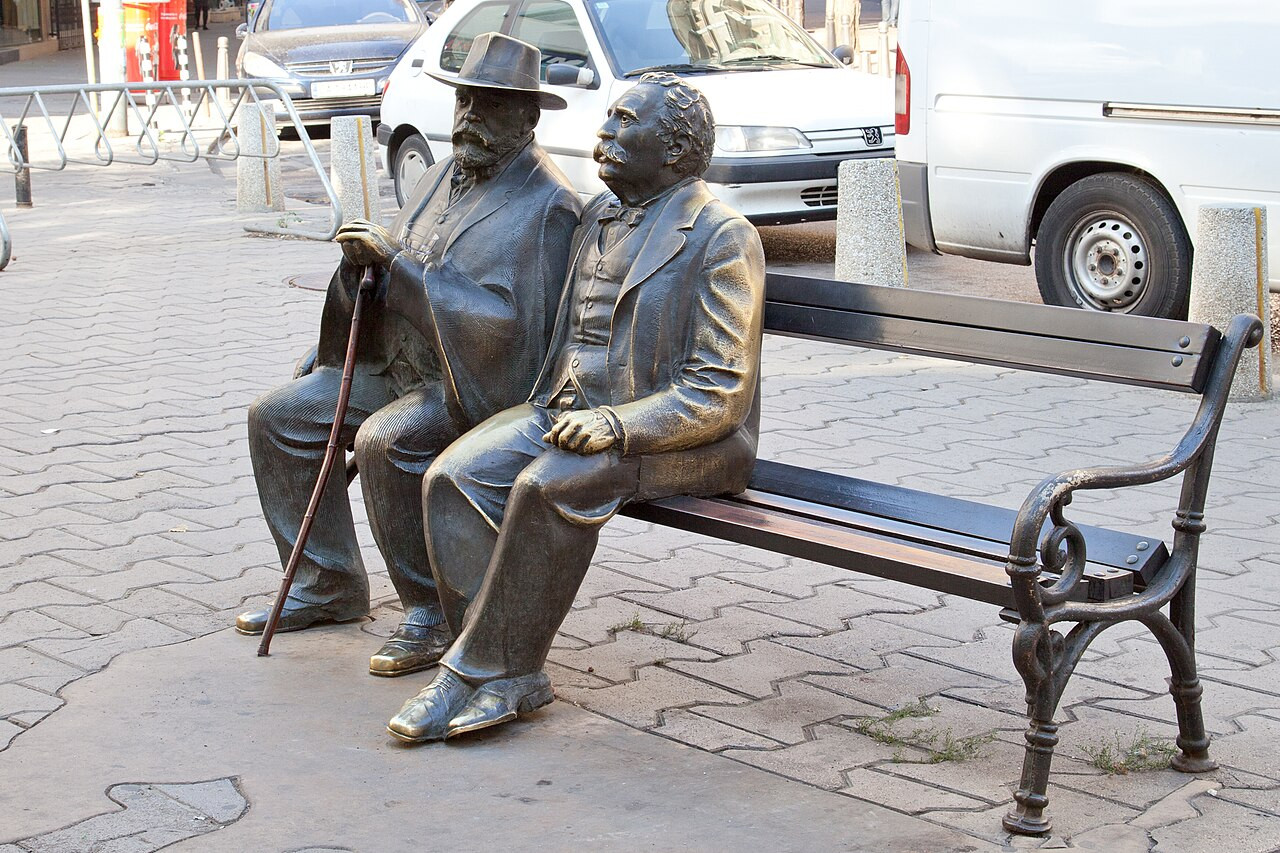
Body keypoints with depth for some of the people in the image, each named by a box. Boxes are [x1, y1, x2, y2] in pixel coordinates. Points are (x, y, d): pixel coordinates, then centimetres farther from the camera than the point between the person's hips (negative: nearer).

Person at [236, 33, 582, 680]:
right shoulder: (450, 174, 12)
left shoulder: (545, 205, -16)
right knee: (278, 415, 3)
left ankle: (436, 614, -17)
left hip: (483, 385, -9)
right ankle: (328, 584, 13)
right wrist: (368, 259, -8)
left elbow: (505, 320, -27)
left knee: (385, 441, -34)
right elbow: (401, 280, 17)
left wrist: (400, 263, -25)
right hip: (404, 367, 9)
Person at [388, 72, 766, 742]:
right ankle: (510, 679, -17)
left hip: (680, 439, -7)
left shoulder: (722, 238, -9)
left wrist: (616, 425, -25)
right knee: (453, 476, -16)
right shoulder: (598, 215, 16)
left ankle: (477, 672, -20)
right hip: (569, 411, 8)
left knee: (549, 486, -33)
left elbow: (719, 392, -15)